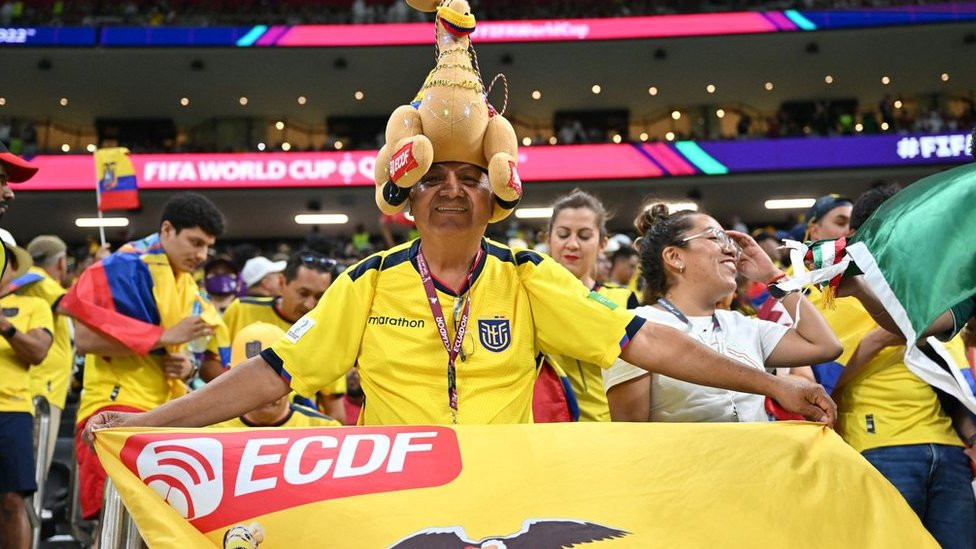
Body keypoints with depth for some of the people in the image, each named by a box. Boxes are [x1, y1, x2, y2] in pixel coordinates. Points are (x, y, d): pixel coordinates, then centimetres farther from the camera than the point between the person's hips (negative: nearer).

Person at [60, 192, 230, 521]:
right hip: (116, 408, -8)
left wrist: (189, 366, -1)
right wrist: (165, 336, -19)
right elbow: (85, 337, -20)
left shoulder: (189, 290, 16)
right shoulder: (126, 268, -10)